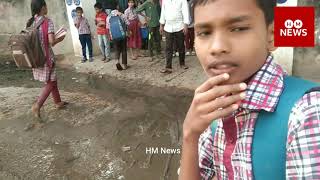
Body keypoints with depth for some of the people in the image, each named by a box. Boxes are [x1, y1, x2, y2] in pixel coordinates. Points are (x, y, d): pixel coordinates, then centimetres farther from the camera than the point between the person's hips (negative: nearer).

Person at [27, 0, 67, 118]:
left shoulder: (30, 22, 6)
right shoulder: (48, 21, -14)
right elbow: (51, 42, -21)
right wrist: (60, 39, -2)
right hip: (45, 57, -7)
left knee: (52, 81, 19)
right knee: (50, 83, 5)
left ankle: (58, 102, 30)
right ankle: (37, 105, -5)